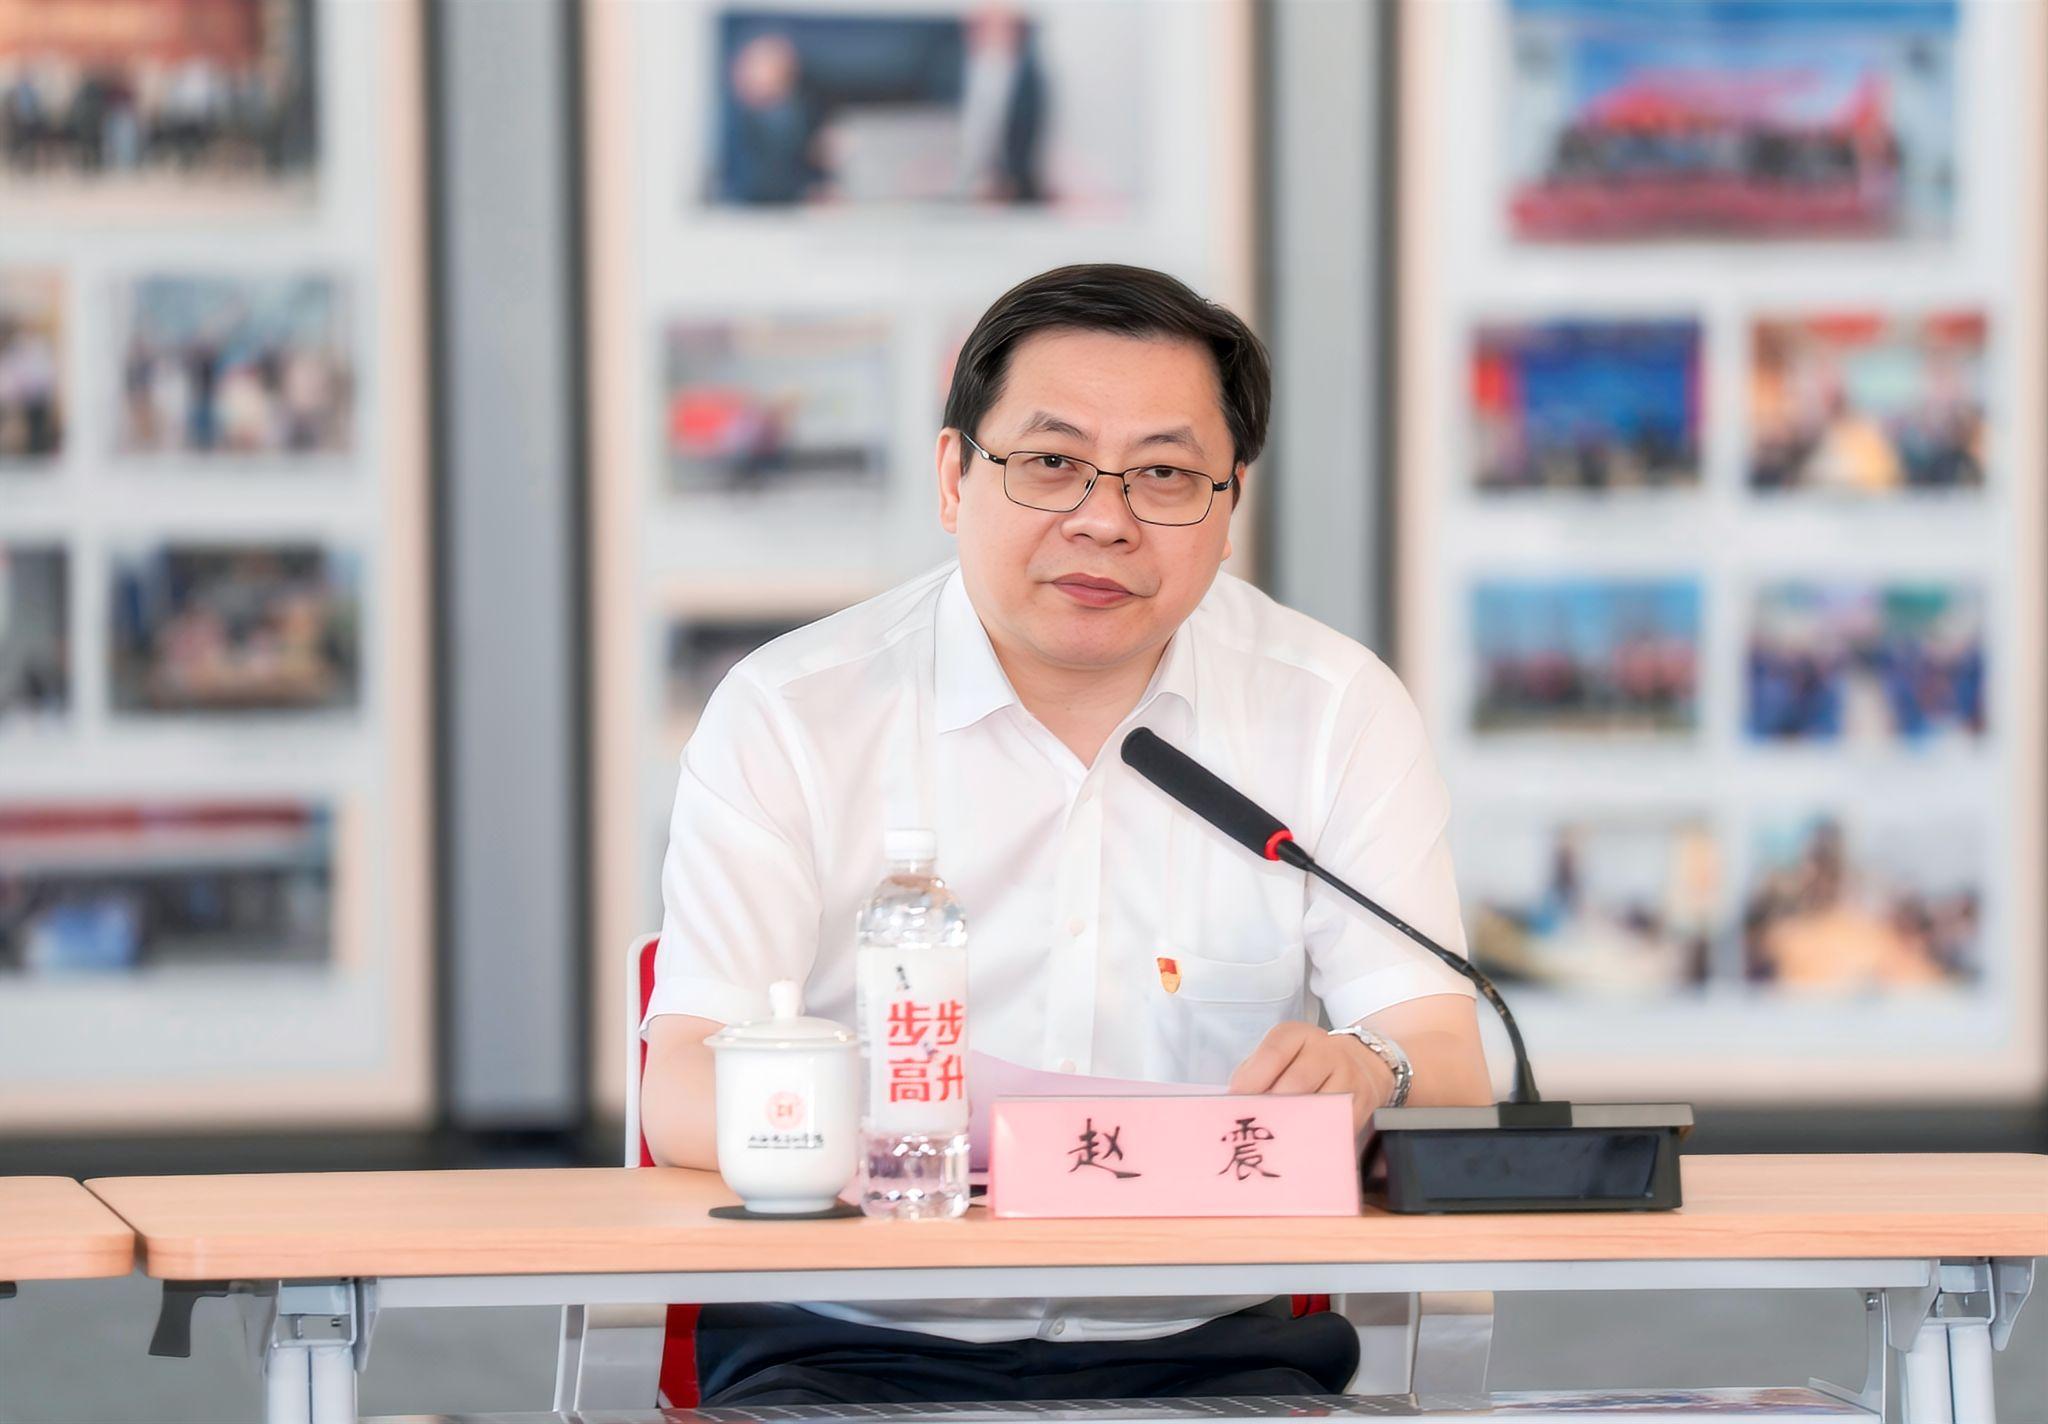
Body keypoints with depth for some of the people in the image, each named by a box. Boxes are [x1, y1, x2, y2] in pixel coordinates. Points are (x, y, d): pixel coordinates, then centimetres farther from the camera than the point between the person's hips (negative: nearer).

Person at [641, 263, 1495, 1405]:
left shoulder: (1340, 713, 6)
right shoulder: (790, 715, 2)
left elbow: (1452, 1081, -1)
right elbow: (685, 1093, -7)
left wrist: (1368, 1078, -27)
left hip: (1201, 1345, 2)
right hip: (857, 1343, -2)